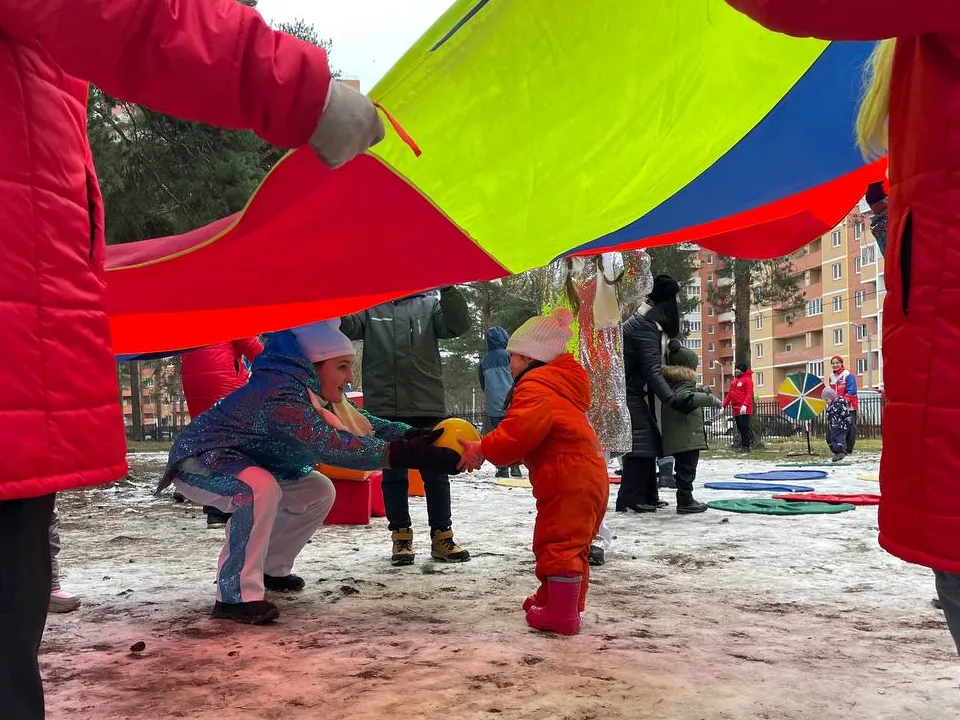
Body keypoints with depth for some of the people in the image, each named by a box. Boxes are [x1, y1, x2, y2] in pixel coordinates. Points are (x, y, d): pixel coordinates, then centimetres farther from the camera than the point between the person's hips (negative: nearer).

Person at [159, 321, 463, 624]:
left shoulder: (315, 394, -4)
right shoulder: (279, 395, -34)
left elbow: (363, 424, -4)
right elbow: (330, 445, -43)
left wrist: (414, 436, -21)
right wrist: (408, 453, -46)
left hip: (245, 464, 10)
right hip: (198, 462, -10)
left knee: (319, 492, 7)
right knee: (260, 488, -37)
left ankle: (271, 569, 21)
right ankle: (236, 594, -24)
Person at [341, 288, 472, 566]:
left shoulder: (429, 304, 8)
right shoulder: (369, 306, 8)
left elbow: (458, 325, -6)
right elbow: (345, 326, -6)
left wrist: (448, 289, -22)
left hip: (428, 405, 0)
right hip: (384, 407, 0)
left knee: (436, 473, 6)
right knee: (393, 474, 8)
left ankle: (441, 536, 16)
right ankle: (401, 536, 19)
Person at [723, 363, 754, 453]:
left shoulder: (747, 380, -5)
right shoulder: (733, 381, 19)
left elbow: (749, 394, -14)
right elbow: (729, 394, 22)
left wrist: (744, 405, -26)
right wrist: (723, 405, 15)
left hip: (744, 409, -8)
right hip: (736, 409, 8)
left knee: (744, 428, -9)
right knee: (740, 428, 9)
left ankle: (746, 446, -7)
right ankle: (742, 445, 14)